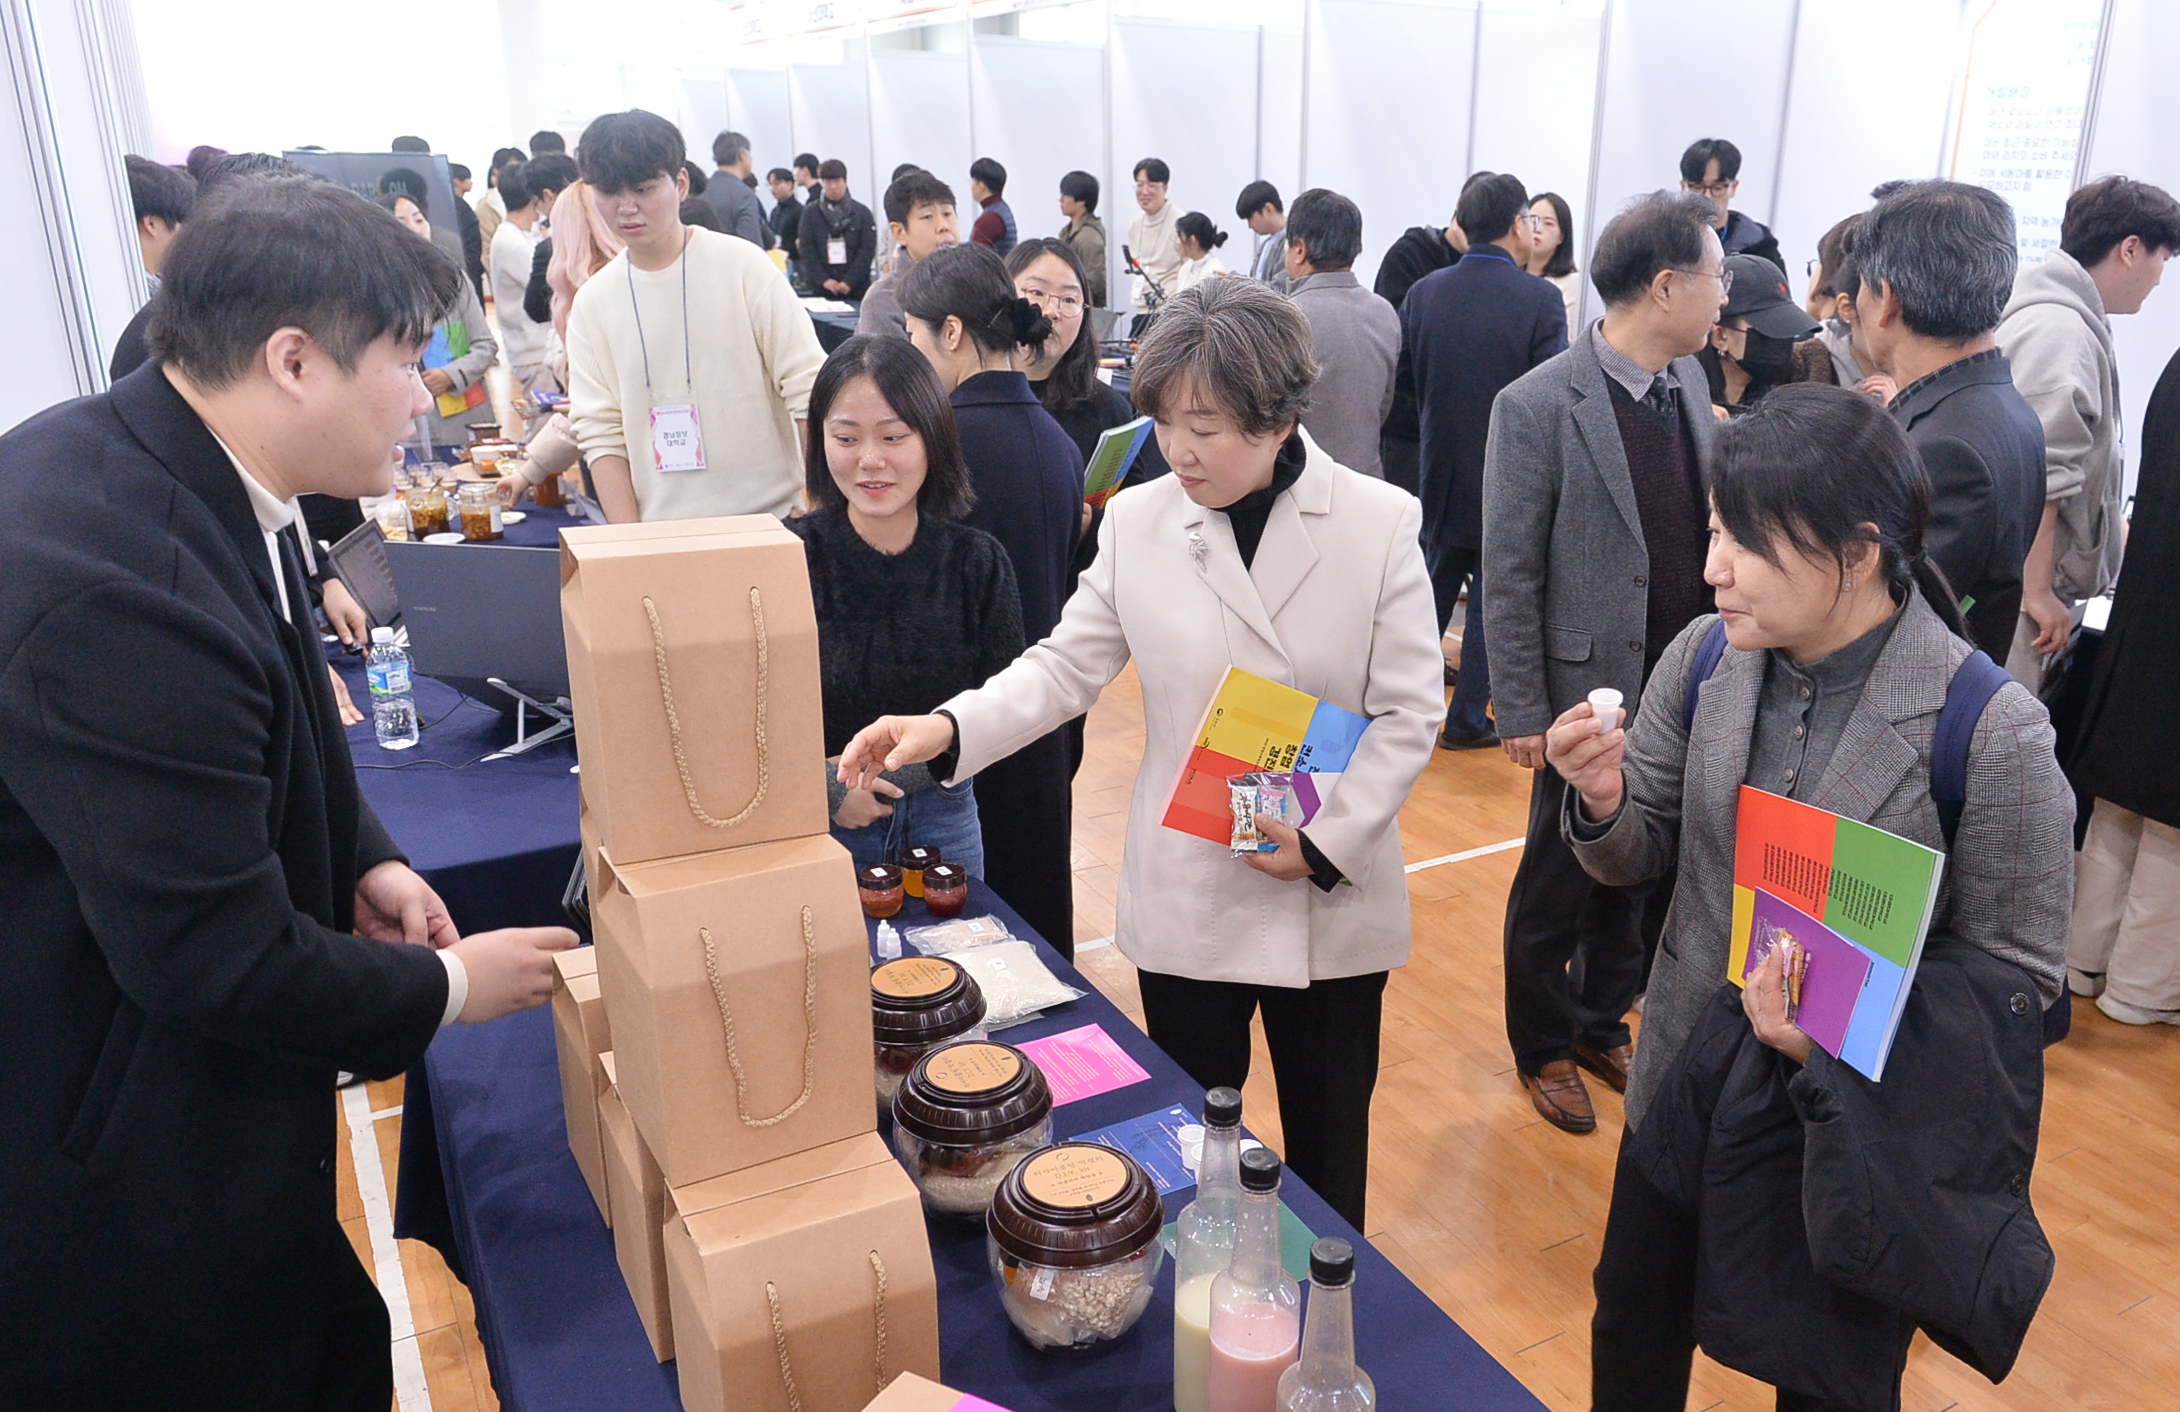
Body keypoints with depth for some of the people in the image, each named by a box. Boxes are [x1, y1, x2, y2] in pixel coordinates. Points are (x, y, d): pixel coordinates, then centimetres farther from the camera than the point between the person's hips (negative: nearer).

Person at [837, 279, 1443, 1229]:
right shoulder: (1138, 521, -3)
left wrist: (1326, 843, -15)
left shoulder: (1380, 522, -7)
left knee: (1326, 1147, 17)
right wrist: (949, 727, -18)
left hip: (1332, 905, -1)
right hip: (1186, 901, 1)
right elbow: (1066, 665, -2)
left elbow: (1408, 712, -7)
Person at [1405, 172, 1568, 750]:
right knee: (1493, 595, 9)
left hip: (1441, 470, 4)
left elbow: (1404, 381, 2)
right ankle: (1466, 719, 17)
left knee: (1436, 580, 20)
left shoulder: (1423, 292, -4)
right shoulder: (1540, 299, -15)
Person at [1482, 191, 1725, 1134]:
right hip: (1593, 696, -6)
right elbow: (1509, 578, -13)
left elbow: (1712, 528, 9)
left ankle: (1602, 1025, 41)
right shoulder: (1539, 407, -16)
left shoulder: (1690, 381, 3)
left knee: (1646, 878, 18)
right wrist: (1521, 712, -12)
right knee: (1560, 885, 12)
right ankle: (1543, 1047, 34)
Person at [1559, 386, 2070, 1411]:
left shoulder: (1991, 732, -22)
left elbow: (2018, 970, -13)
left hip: (1857, 1145, -3)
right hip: (1685, 1092, 4)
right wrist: (1603, 805, -22)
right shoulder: (1702, 657, -10)